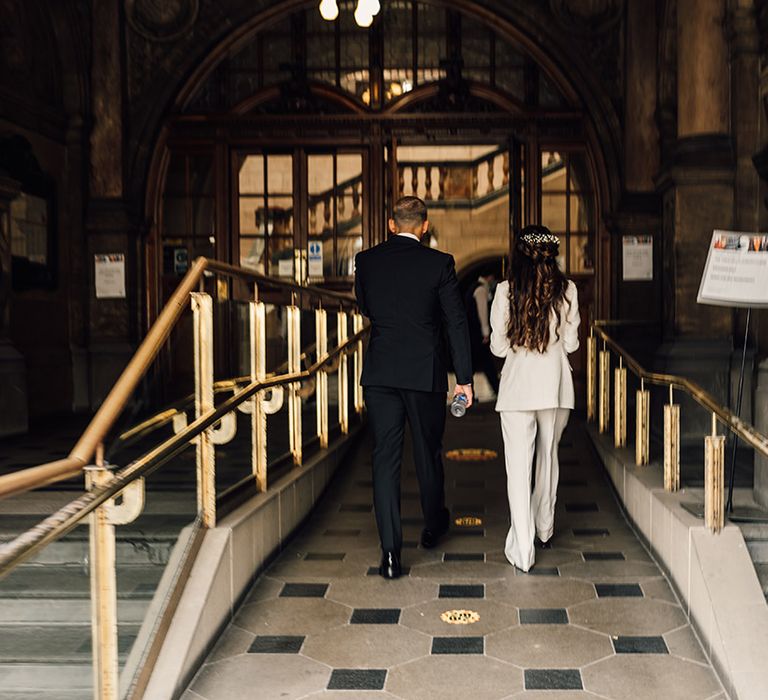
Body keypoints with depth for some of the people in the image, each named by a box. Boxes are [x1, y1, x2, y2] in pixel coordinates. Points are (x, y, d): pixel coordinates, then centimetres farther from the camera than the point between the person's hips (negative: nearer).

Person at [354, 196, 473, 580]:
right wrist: (464, 378, 0)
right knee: (428, 452, 16)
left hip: (379, 374, 1)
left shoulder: (365, 260, 1)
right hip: (425, 374, -1)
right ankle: (433, 525, 38)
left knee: (385, 457, 3)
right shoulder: (439, 263, -6)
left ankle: (390, 551, 0)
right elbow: (456, 322, -5)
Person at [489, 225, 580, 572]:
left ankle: (522, 549, 0)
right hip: (556, 386, 2)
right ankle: (544, 528, 37)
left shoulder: (506, 291, -8)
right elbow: (571, 342, 1)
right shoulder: (567, 290, -3)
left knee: (518, 466, 1)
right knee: (549, 456, 21)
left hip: (517, 384, -2)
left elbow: (498, 347, -6)